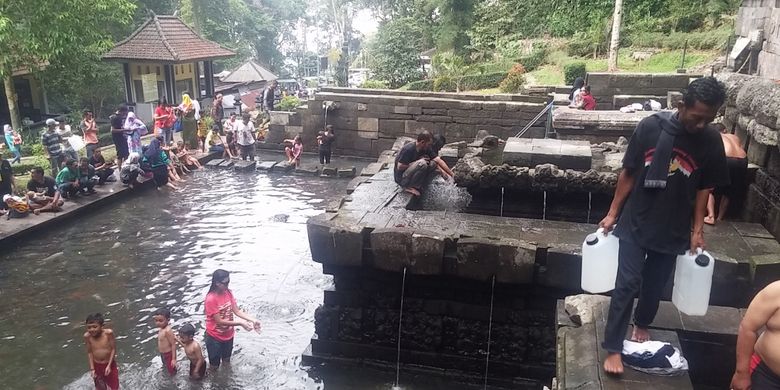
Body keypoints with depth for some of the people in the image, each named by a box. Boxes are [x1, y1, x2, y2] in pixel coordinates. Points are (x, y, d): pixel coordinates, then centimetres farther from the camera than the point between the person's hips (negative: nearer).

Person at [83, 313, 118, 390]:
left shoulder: (108, 333, -25)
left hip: (109, 364, -2)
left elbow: (113, 349, -15)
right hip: (96, 366, 2)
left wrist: (109, 365, -16)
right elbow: (89, 352, -5)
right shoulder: (87, 336, -16)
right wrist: (92, 368, -5)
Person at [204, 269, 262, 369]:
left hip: (228, 335, 6)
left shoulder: (228, 293, -8)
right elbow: (219, 321, -26)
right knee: (214, 365, 13)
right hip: (215, 337, -6)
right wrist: (240, 323, -29)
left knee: (226, 360, 26)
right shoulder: (211, 299, -28)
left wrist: (253, 320, -21)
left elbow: (237, 311, -7)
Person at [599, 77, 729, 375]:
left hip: (673, 230, 2)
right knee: (627, 284, -2)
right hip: (635, 224, -2)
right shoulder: (650, 127, -13)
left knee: (655, 284, 17)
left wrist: (697, 230, 2)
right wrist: (613, 213, -2)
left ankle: (642, 323, 44)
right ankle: (613, 348, 7)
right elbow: (628, 174, -5)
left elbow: (704, 188, 2)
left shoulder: (711, 142, -8)